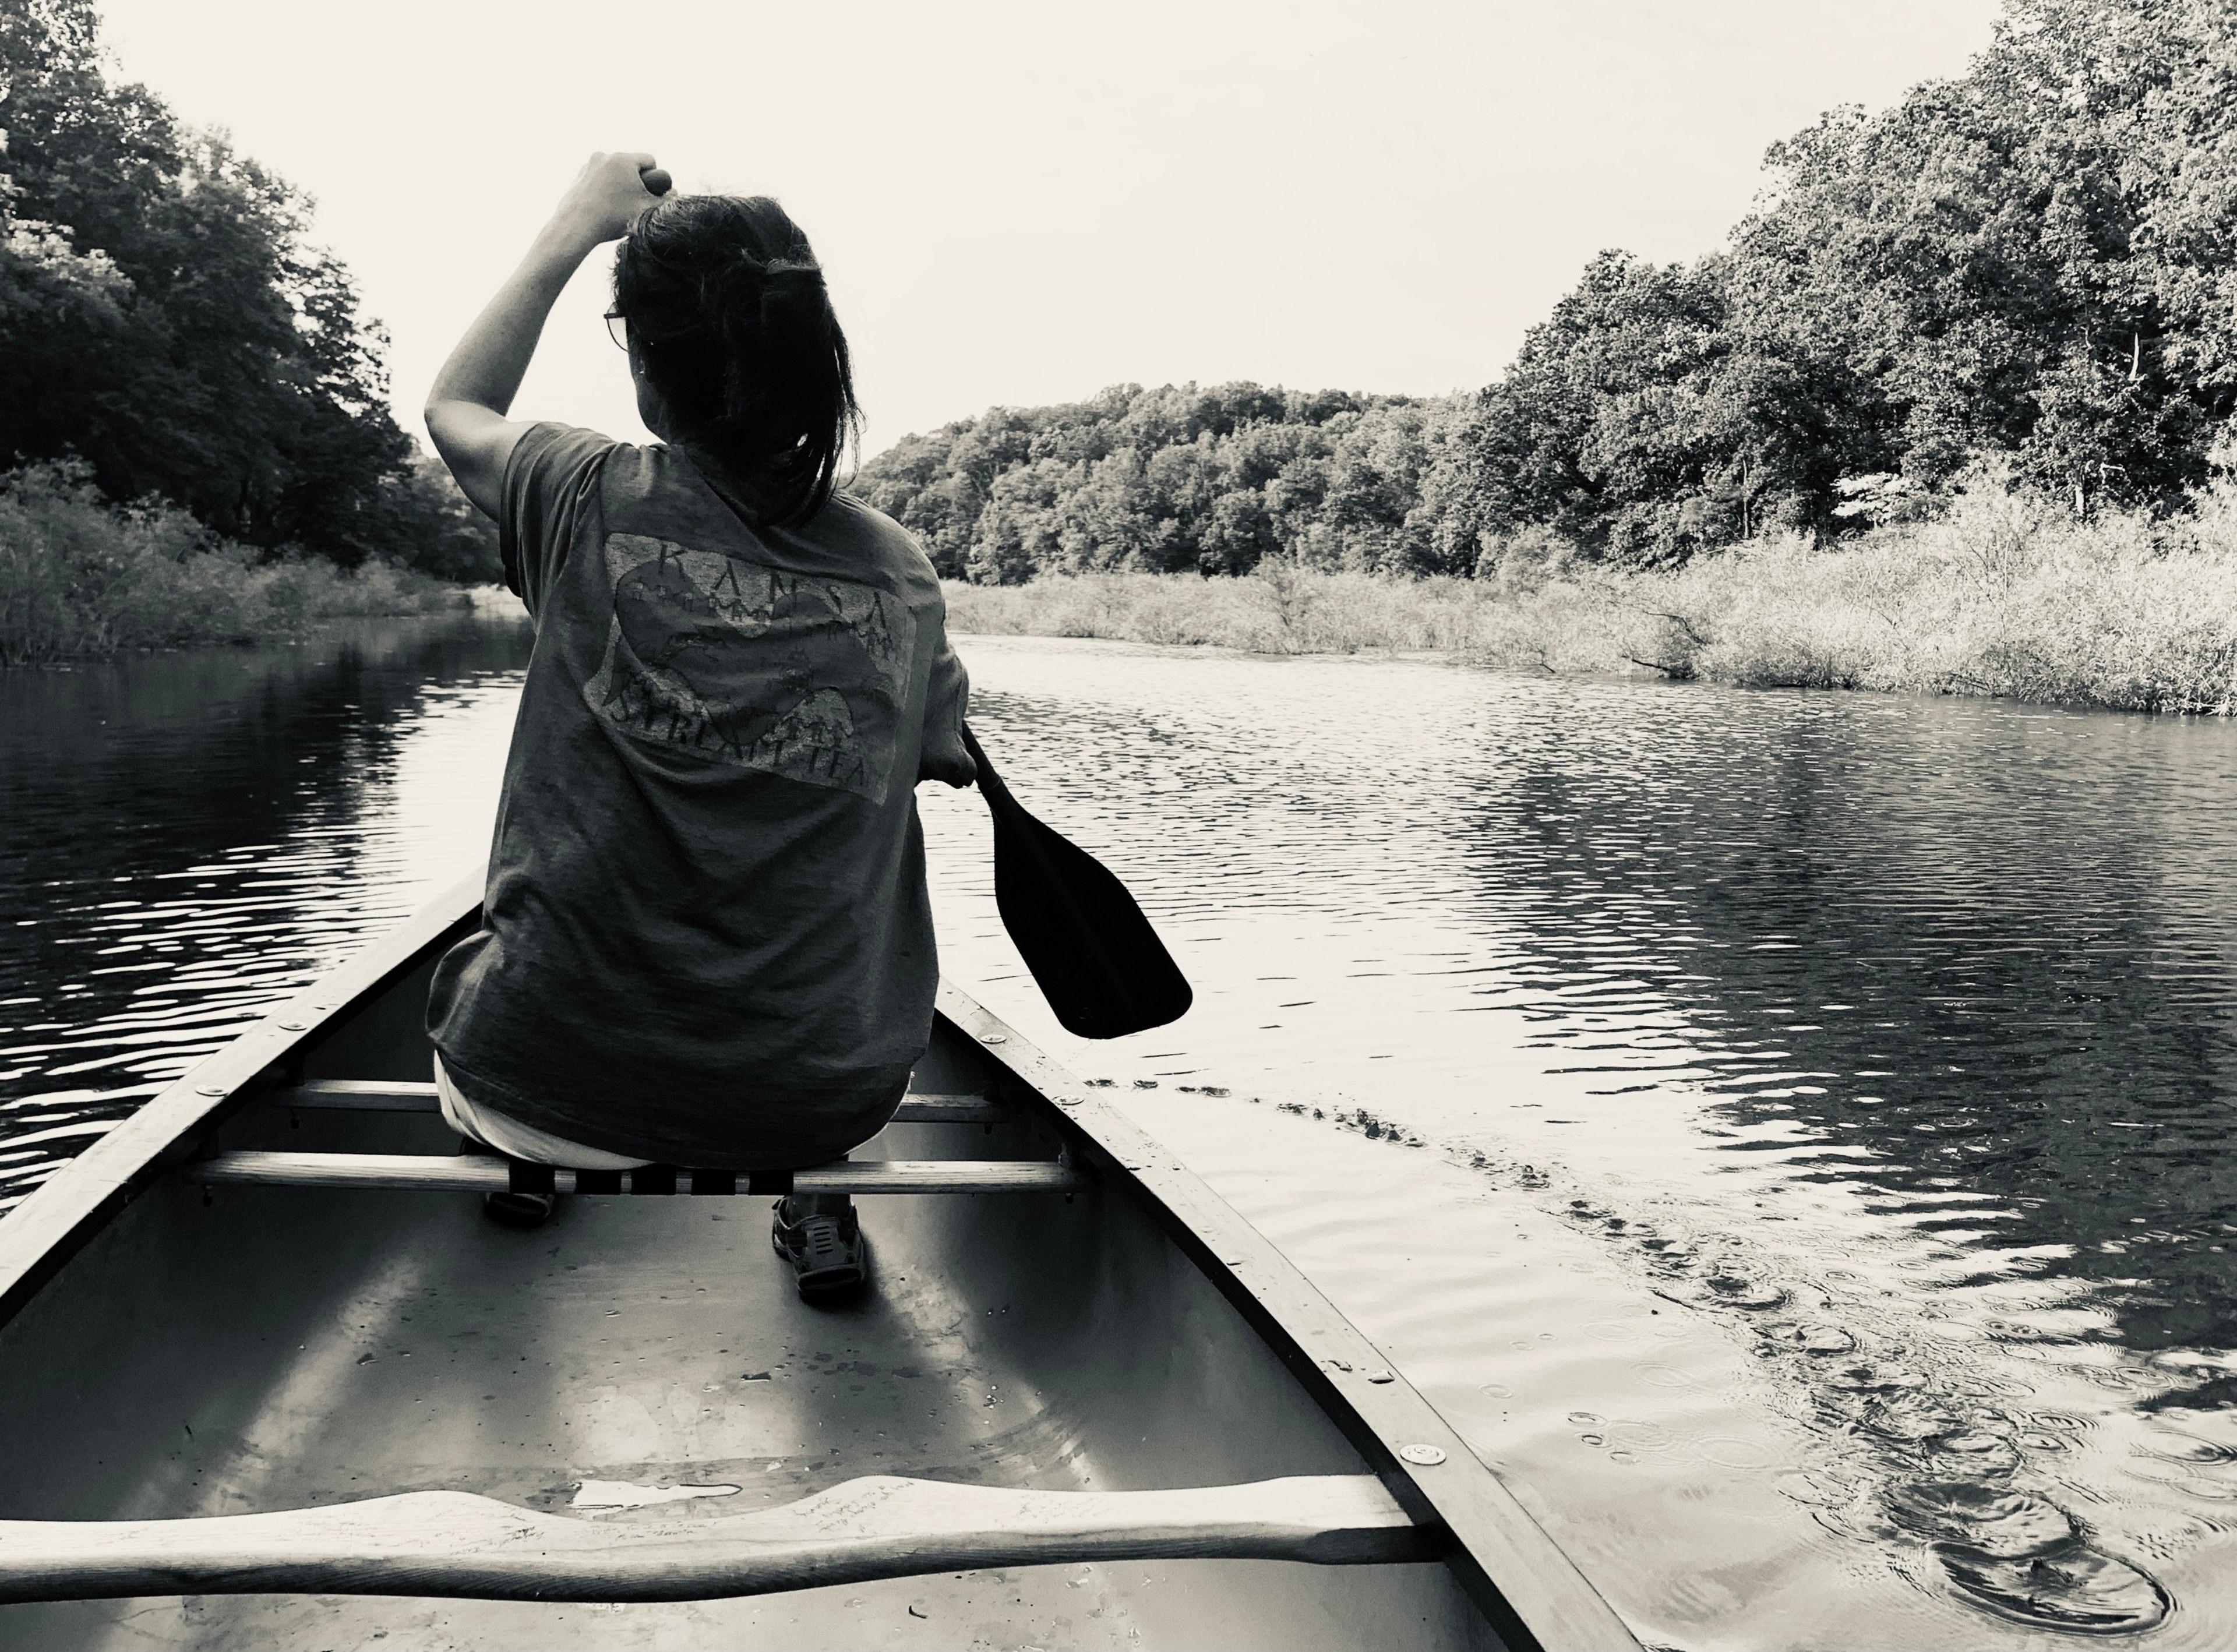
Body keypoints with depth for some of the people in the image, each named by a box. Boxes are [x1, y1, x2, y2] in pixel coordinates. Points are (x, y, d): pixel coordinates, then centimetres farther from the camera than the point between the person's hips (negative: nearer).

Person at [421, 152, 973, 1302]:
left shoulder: (593, 503, -12)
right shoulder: (900, 568, -6)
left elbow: (455, 406, 12)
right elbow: (947, 762, 14)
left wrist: (577, 224, 19)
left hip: (559, 1083, -1)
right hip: (819, 1104, 1)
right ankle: (818, 1203, 29)